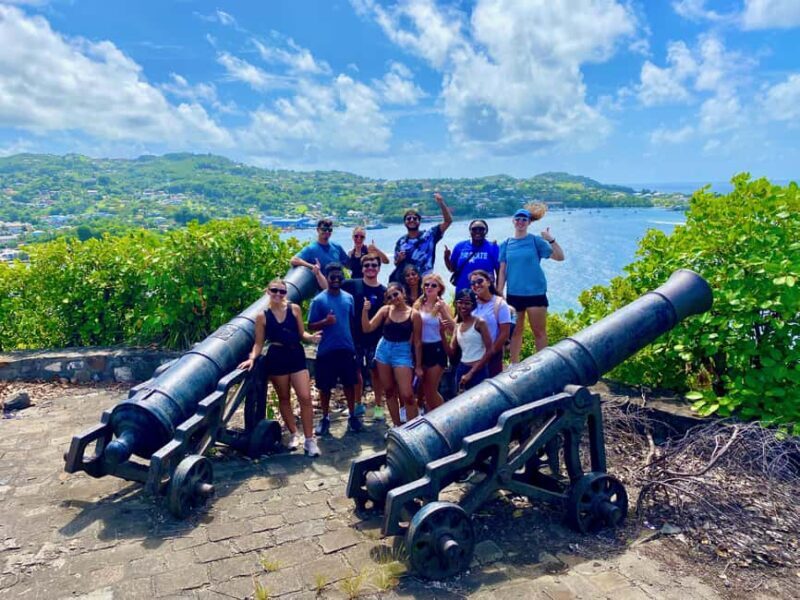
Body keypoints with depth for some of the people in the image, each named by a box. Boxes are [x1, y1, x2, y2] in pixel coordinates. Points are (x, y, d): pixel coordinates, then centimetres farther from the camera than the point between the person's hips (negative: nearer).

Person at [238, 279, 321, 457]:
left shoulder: (295, 309, 1)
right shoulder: (262, 316, -2)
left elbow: (301, 333, 7)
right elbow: (259, 343, 2)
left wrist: (311, 337, -13)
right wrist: (252, 358, -15)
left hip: (297, 356, 1)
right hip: (276, 358, 0)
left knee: (305, 397, -5)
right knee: (284, 398, 12)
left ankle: (309, 439, 4)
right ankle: (294, 434, 28)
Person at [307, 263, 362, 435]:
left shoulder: (349, 298, 5)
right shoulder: (318, 300, -5)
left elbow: (354, 321, 12)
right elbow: (311, 326, -3)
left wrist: (356, 343, 7)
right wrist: (325, 322, -22)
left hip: (347, 348, 2)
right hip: (326, 350, -2)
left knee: (349, 383, 9)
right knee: (325, 386, 7)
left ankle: (352, 416, 24)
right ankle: (325, 418, 22)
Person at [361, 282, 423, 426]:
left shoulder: (414, 314, -7)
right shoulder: (385, 310, 0)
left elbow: (417, 342, -3)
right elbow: (367, 328, -2)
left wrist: (418, 366, 0)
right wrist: (365, 310, -17)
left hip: (403, 353, -4)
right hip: (383, 350, 4)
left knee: (407, 395, -10)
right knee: (389, 392, 11)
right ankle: (397, 426, 23)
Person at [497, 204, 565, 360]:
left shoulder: (536, 241, -1)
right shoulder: (506, 244, 6)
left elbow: (560, 257, -7)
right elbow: (502, 271, 6)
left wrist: (551, 240, -21)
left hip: (535, 292, -2)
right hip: (514, 294, 2)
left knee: (539, 332, 2)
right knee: (516, 331, 12)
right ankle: (514, 364, 23)